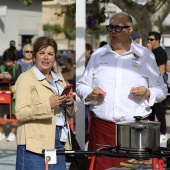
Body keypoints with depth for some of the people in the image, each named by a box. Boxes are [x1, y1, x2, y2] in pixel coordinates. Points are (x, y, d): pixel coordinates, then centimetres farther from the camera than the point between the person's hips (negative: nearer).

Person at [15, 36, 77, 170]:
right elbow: (21, 113, -14)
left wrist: (70, 104, 2)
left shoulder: (59, 79, 20)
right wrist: (48, 105, -23)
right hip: (34, 144, -6)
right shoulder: (26, 78, -2)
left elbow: (70, 114, 25)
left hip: (59, 144, 7)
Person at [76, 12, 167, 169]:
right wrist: (90, 94, -4)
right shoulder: (98, 55, 13)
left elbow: (161, 90, 12)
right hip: (102, 126, 1)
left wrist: (148, 93, -10)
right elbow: (81, 85, 18)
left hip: (136, 126, -1)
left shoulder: (146, 56, 8)